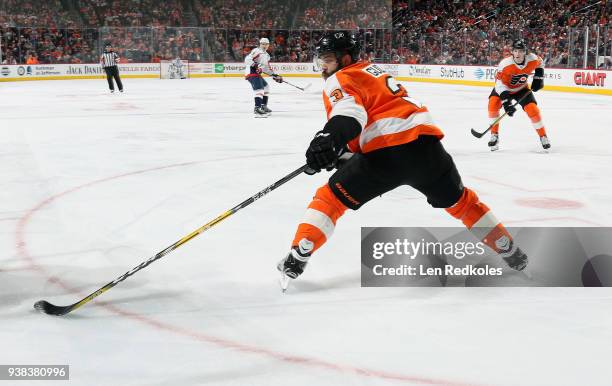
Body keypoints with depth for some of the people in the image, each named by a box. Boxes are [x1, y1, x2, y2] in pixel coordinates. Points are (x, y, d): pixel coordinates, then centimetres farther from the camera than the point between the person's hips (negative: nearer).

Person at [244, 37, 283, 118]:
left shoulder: (267, 55, 21)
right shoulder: (256, 51, -9)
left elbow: (267, 68, 26)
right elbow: (247, 59, -20)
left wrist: (274, 75, 18)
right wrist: (254, 65, -31)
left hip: (257, 74, 10)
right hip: (251, 72, -10)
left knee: (266, 87, 22)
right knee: (259, 89, -23)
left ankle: (263, 106, 29)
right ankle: (257, 109, -34)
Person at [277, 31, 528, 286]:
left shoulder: (339, 81, 5)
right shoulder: (370, 70, 32)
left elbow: (349, 112, -18)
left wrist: (328, 139, -35)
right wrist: (340, 153, 31)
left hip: (385, 153, -7)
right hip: (425, 140, 7)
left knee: (331, 197, 8)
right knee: (457, 200, 28)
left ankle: (296, 259, -1)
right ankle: (510, 251, 35)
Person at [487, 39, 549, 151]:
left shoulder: (532, 59, -23)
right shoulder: (505, 64, -33)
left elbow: (540, 63, 4)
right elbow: (500, 83, -30)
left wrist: (538, 78, -3)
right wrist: (506, 102, -38)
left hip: (521, 89, 2)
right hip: (504, 88, -2)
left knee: (533, 109, -11)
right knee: (493, 104, -25)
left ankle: (543, 136, 9)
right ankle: (494, 135, -12)